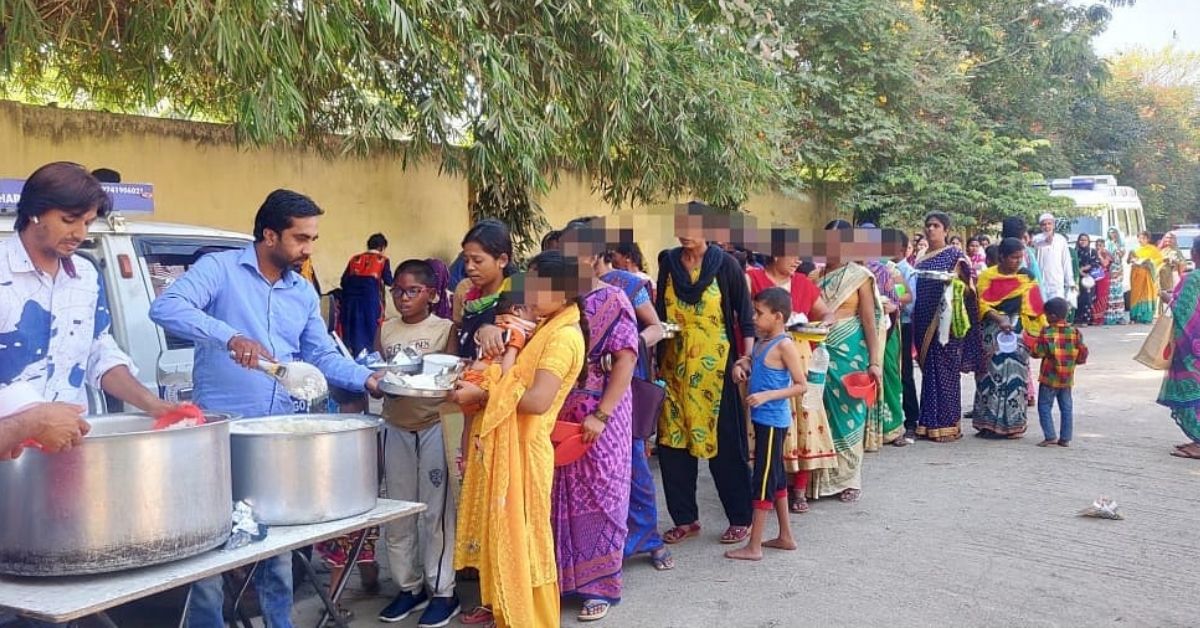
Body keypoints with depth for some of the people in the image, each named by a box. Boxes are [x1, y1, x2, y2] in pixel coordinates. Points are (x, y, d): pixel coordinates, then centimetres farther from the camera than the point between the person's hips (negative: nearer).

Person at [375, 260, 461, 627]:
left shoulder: (446, 329, -2)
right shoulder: (385, 331, 9)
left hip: (435, 427, -4)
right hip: (396, 428, 4)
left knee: (437, 511, 0)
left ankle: (442, 591, 9)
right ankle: (409, 586, 21)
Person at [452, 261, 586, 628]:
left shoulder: (563, 336, -16)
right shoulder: (547, 330, 15)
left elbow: (538, 400, -26)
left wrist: (482, 396, -17)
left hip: (524, 451, -9)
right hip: (508, 448, 9)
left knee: (521, 544, -1)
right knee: (508, 542, 15)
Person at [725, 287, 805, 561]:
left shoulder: (784, 345, -16)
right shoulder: (762, 342, 9)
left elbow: (801, 385, -18)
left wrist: (767, 395, -25)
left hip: (773, 420, -9)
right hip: (763, 419, 9)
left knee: (763, 479, -5)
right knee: (775, 477, 16)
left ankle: (754, 546, 0)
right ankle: (785, 537, 27)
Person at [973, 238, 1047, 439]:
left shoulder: (1026, 278, 6)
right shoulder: (987, 276, 2)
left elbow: (1034, 308, 5)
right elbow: (983, 304, -6)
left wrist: (1038, 333, -4)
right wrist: (999, 320, -20)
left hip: (1017, 331, 1)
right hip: (993, 330, -1)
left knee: (1014, 374, -2)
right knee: (992, 373, 0)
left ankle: (1012, 424, 4)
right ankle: (989, 423, 6)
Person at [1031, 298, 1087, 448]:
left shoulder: (1047, 332, -13)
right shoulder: (1074, 332, 1)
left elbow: (1037, 352, -14)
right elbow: (1082, 355, 4)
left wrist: (1032, 347, 7)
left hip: (1050, 378, -5)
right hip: (1067, 378, 5)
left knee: (1044, 406, 3)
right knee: (1067, 408, 10)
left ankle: (1050, 436, -4)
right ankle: (1065, 438, 11)